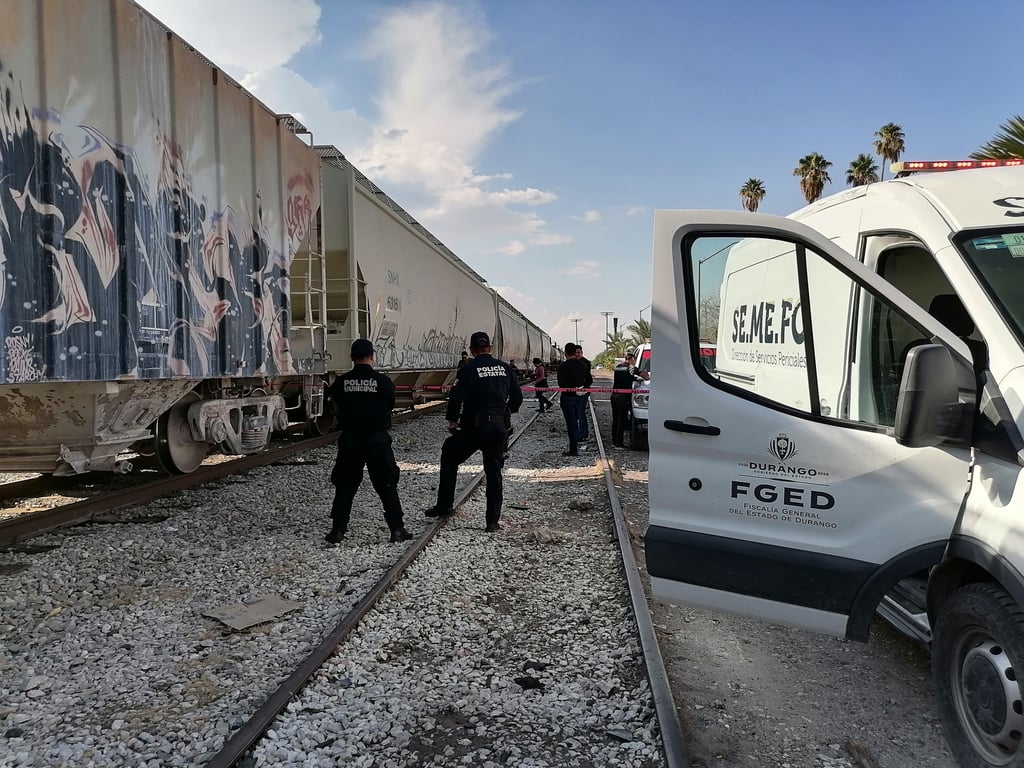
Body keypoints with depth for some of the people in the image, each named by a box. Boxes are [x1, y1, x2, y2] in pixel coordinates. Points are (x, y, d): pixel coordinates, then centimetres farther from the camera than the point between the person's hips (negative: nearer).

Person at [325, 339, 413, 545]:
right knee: (387, 485, 8)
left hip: (349, 440, 2)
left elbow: (337, 410, 6)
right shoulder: (382, 381, -7)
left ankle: (337, 530, 12)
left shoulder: (341, 382, -2)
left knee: (345, 485, 12)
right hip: (378, 439, -1)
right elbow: (390, 407, 4)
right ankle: (397, 529, 10)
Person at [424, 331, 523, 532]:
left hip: (473, 427, -3)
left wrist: (452, 419, -1)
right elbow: (517, 396, 9)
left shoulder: (468, 369, -8)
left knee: (449, 459, 17)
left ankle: (443, 506, 18)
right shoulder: (505, 368, 5)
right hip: (498, 427, 4)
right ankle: (493, 521, 9)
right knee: (494, 472, 11)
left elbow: (456, 397, -15)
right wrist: (508, 410, 27)